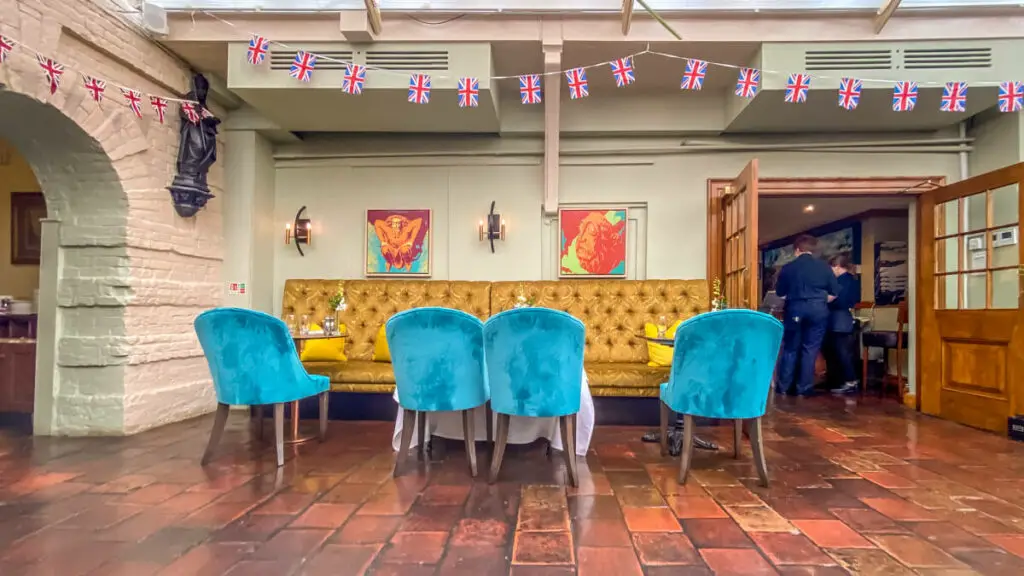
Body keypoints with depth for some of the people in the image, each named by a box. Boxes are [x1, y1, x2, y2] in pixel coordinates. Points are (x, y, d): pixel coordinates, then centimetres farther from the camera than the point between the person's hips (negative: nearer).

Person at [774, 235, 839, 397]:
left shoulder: (788, 268, 1)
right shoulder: (824, 266, 2)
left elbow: (780, 293, 6)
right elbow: (834, 293, 3)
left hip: (795, 309, 0)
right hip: (818, 309, 0)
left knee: (790, 348, 9)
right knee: (810, 349, 5)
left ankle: (784, 386, 10)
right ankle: (804, 388, 5)